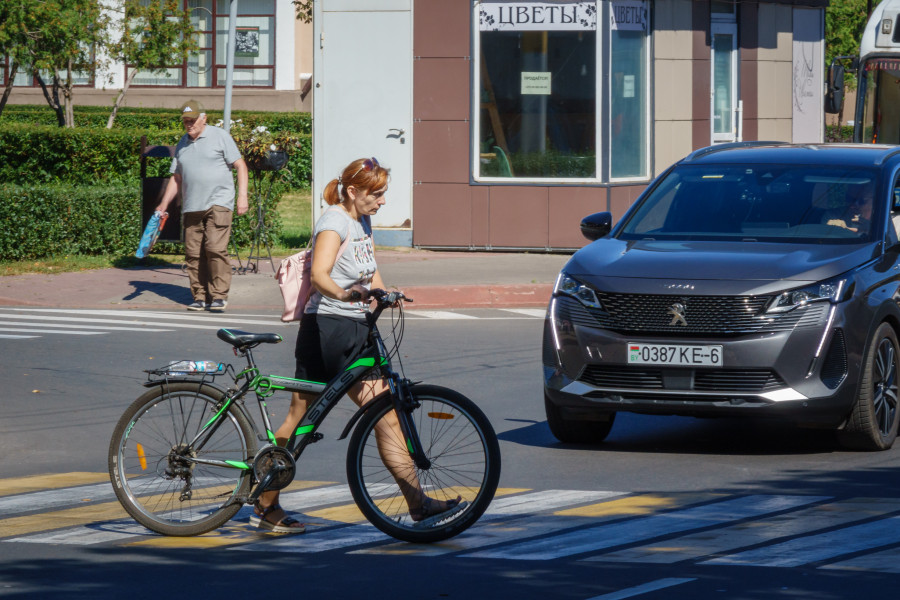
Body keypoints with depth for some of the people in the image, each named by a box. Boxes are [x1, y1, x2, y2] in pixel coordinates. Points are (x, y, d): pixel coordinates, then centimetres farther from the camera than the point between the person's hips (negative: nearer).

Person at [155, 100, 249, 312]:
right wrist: (163, 204, 13)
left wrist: (242, 196, -8)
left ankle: (219, 296, -12)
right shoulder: (182, 145, 17)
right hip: (191, 207, 5)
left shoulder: (220, 137, 2)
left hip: (218, 203, -5)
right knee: (193, 253, 0)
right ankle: (200, 297, 6)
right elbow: (176, 178, 23)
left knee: (215, 248, -16)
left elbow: (241, 166, 1)